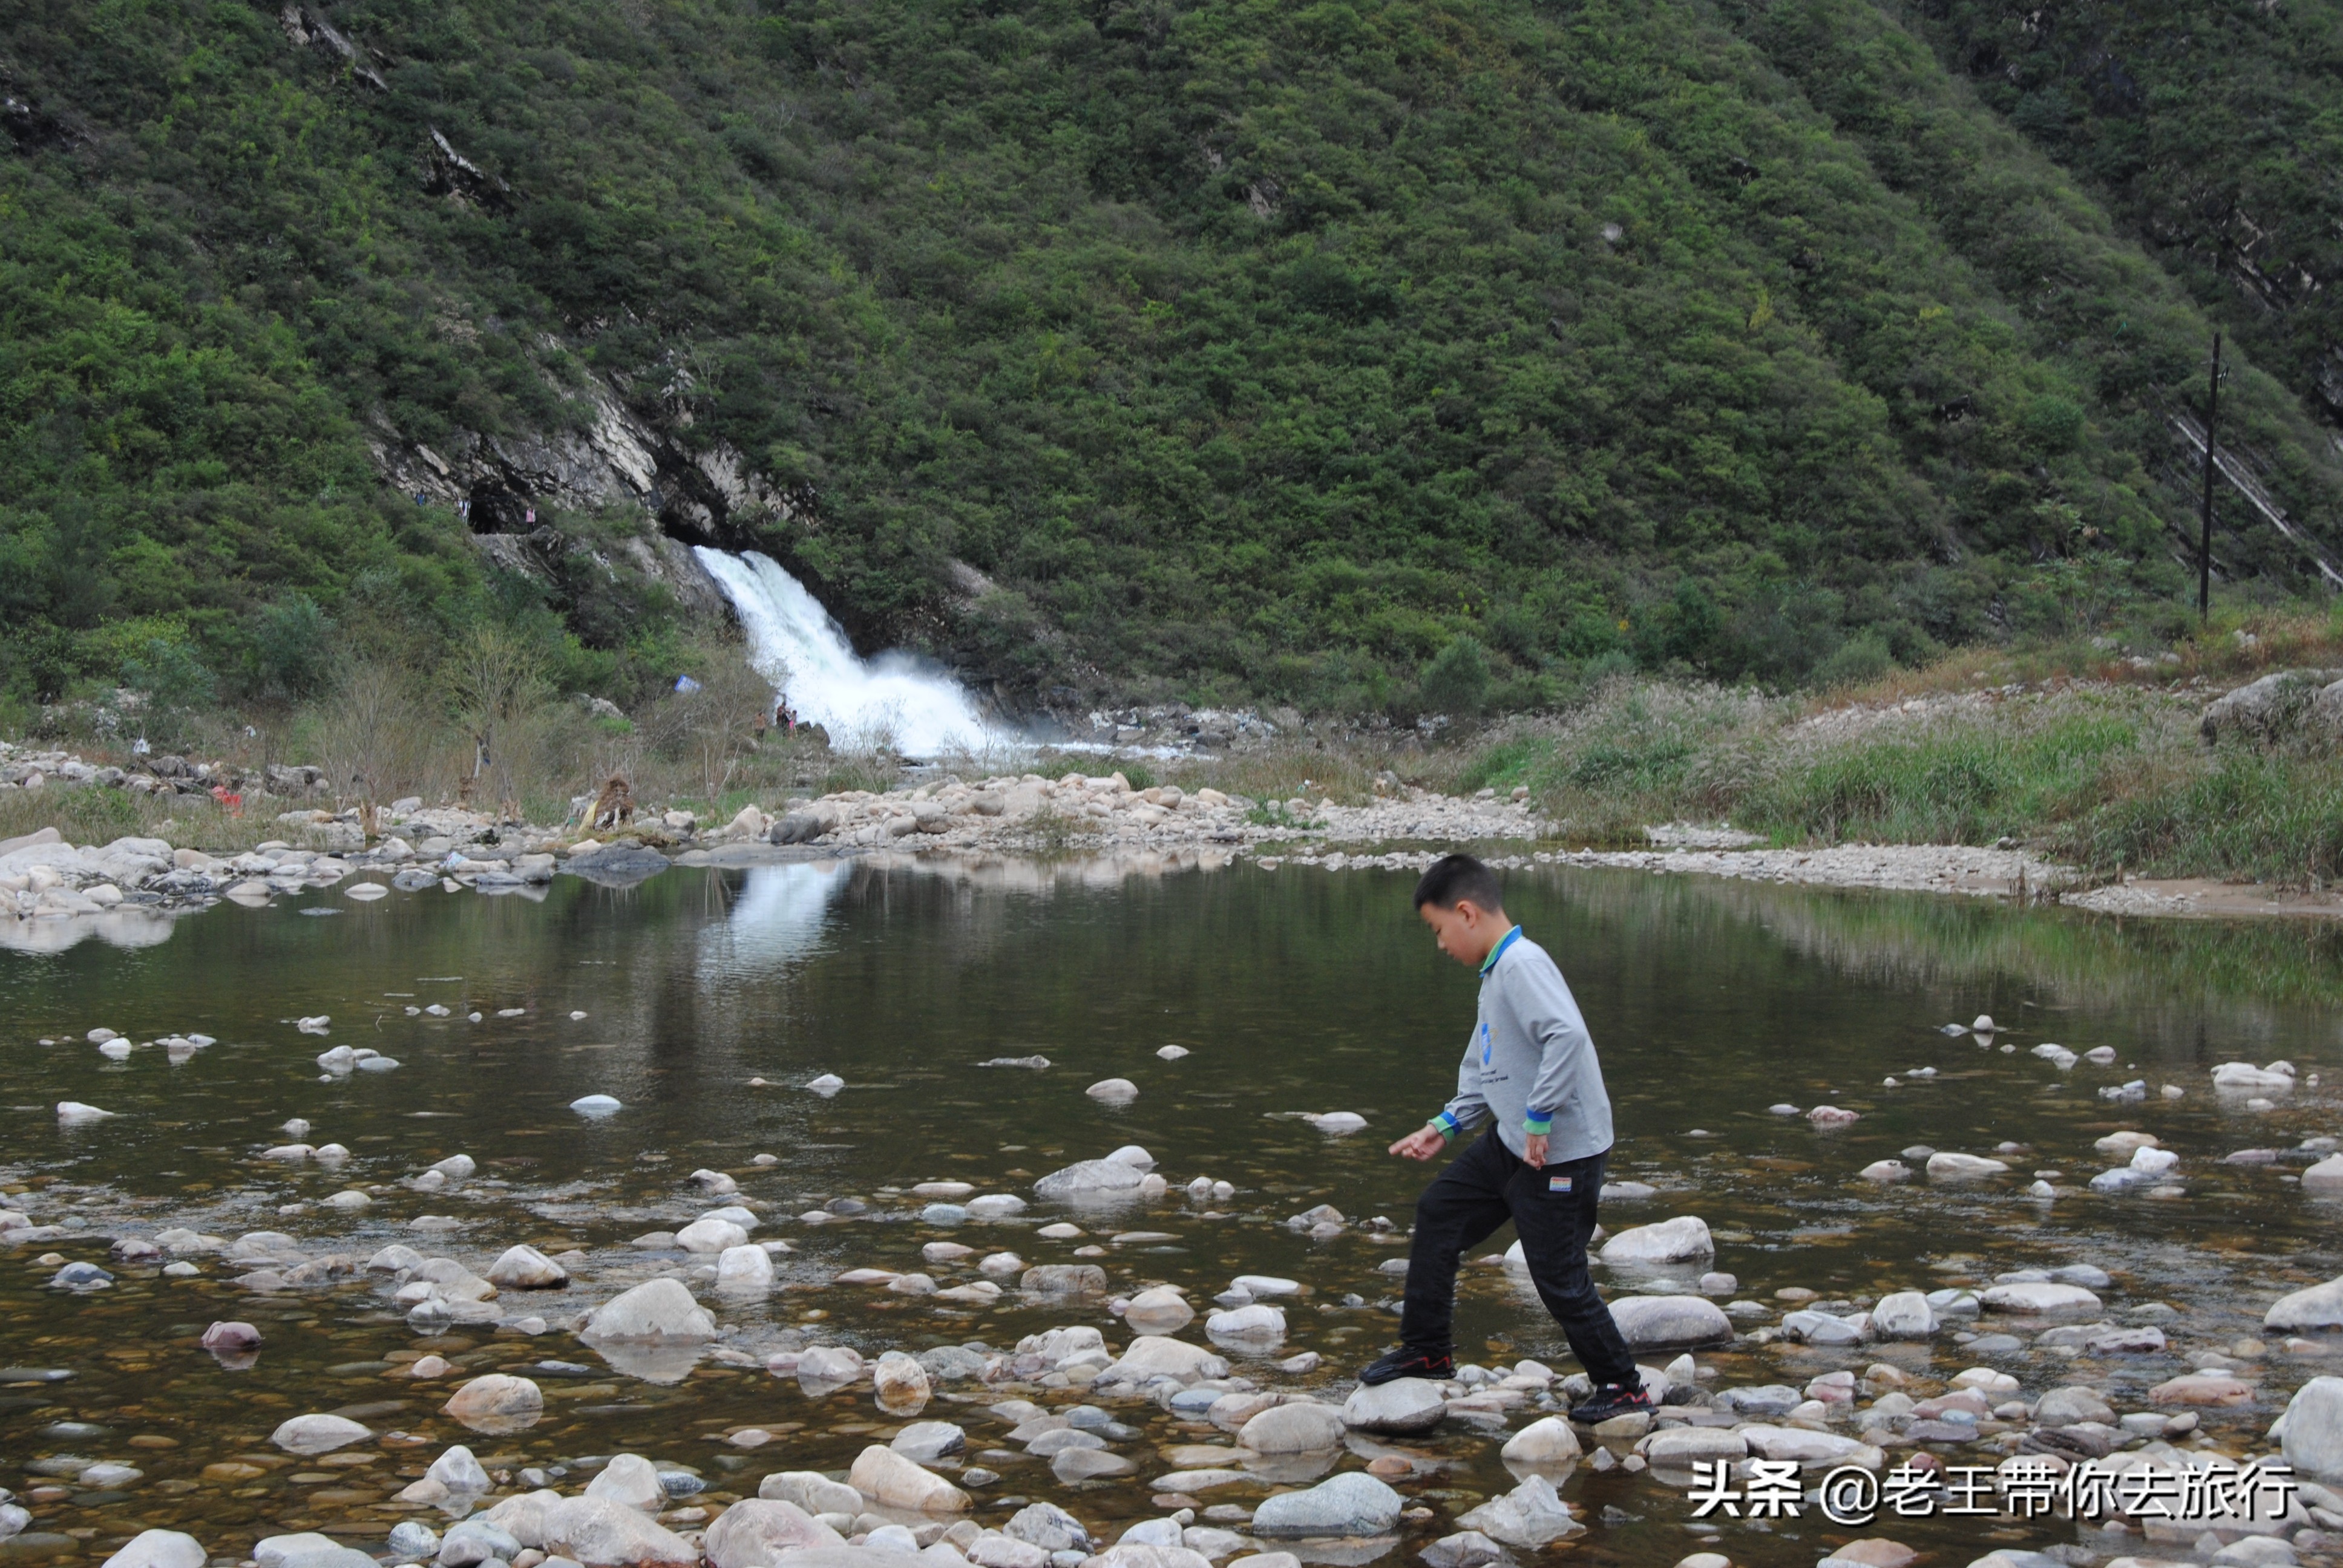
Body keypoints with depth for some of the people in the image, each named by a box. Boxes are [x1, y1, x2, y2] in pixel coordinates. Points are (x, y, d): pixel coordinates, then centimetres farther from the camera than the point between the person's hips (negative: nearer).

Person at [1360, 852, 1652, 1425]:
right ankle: (1427, 1352, 26)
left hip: (1562, 1153, -11)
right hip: (1512, 1142, 11)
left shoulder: (1522, 964, -19)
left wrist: (1539, 1119, -29)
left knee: (1560, 1279, -4)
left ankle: (1623, 1388, 12)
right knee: (1438, 1213, 16)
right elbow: (1485, 1070, 23)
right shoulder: (1495, 973, 14)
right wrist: (1444, 1127, 18)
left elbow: (1567, 1035, -33)